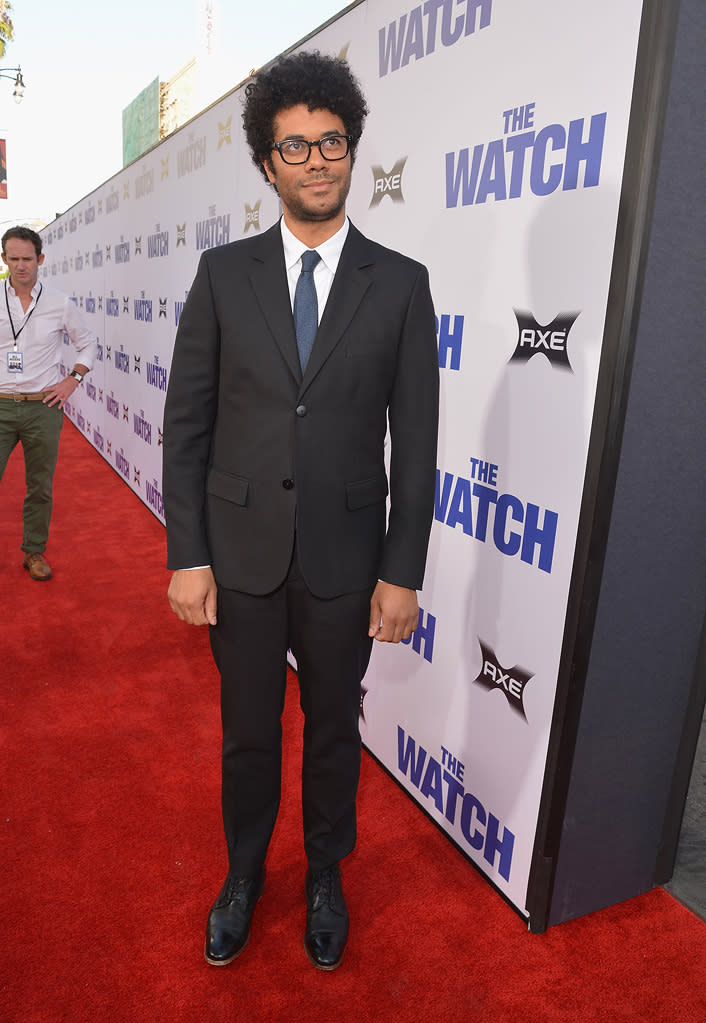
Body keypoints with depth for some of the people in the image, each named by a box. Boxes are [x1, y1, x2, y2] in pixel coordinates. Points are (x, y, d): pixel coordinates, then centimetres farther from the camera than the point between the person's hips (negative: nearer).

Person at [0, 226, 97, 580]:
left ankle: (34, 551, 24)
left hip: (43, 408, 0)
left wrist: (72, 380, 3)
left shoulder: (60, 304, 2)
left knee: (40, 487, 9)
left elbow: (88, 344, 15)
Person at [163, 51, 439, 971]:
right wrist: (186, 556, -5)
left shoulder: (400, 284, -2)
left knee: (334, 730, 18)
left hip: (345, 561, 0)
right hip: (241, 555, 1)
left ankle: (325, 877, 45)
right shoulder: (224, 274, 0)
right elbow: (186, 424, -1)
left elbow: (416, 441, -3)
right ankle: (244, 875, 45)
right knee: (247, 732, 17)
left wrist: (403, 573, -6)